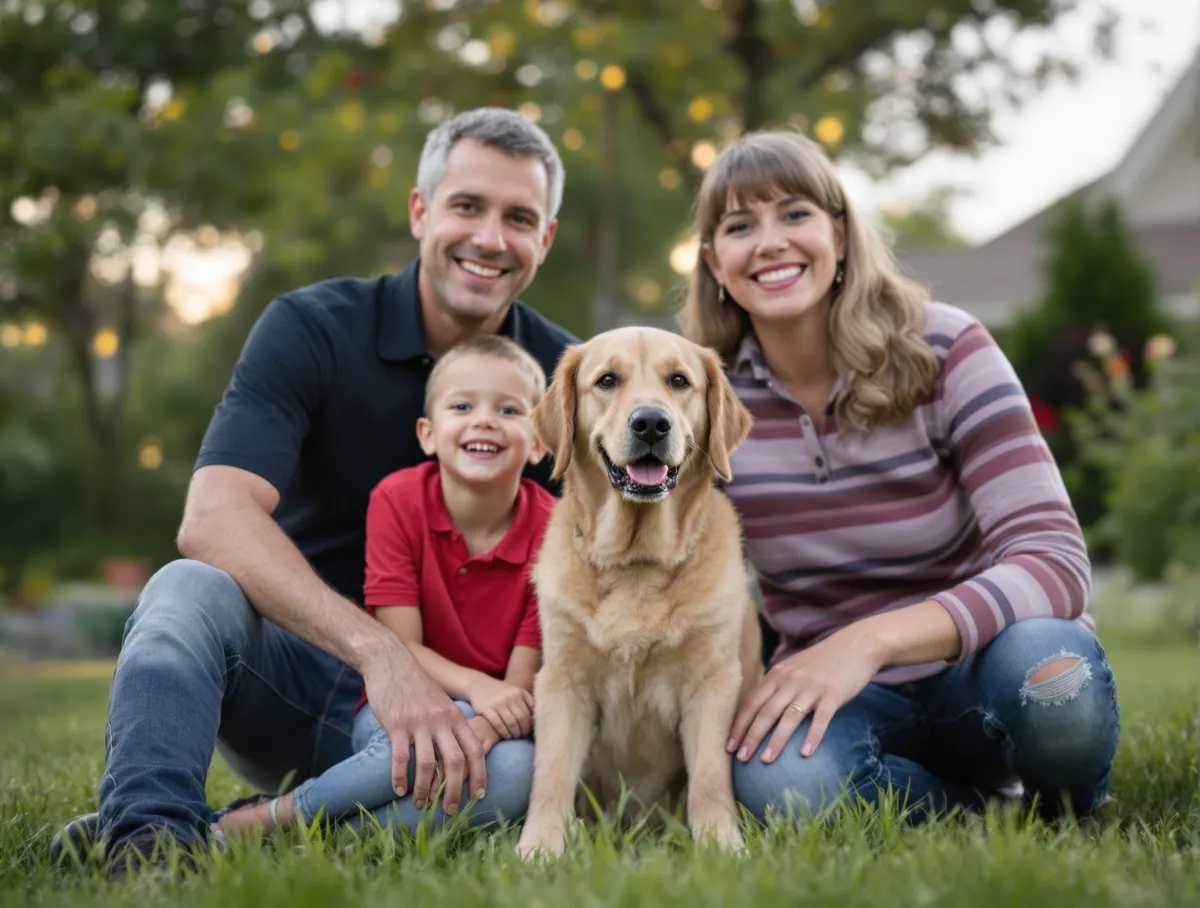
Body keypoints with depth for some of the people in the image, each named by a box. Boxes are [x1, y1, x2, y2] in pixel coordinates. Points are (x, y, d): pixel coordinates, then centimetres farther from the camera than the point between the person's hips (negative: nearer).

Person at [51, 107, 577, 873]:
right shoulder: (311, 329, -7)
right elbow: (214, 517, -23)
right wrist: (377, 651, -36)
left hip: (442, 701, 1)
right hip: (294, 671, -1)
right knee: (189, 589, -32)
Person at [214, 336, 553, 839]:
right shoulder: (398, 500, -9)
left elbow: (523, 680, -13)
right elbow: (401, 646, -13)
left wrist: (481, 729, -35)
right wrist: (475, 687, -32)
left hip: (497, 721, 2)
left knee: (514, 773, -35)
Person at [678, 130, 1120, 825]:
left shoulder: (945, 350, -11)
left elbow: (1056, 558, -21)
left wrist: (871, 639, -35)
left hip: (975, 671, -1)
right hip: (833, 691, 1)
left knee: (1049, 674, -36)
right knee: (780, 779, -34)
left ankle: (1069, 820, -2)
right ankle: (993, 810, -6)